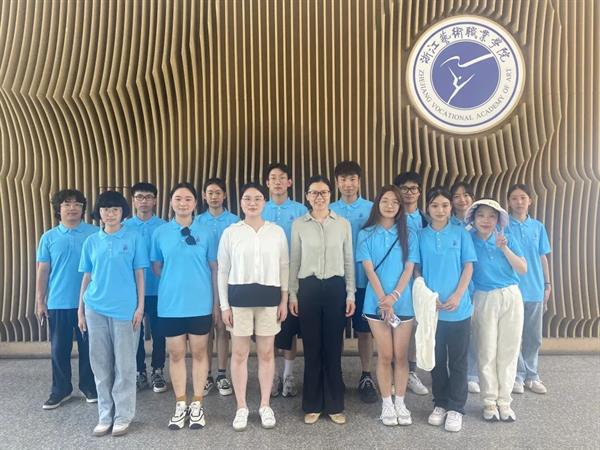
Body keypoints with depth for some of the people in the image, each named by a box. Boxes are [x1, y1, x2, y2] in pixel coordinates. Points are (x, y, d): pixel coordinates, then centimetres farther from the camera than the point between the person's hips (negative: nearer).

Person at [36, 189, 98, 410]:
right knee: (59, 349, 10)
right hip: (58, 303, 2)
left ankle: (89, 386, 24)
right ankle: (60, 390, 25)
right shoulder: (49, 237, 4)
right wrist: (40, 301, 3)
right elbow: (43, 271, 6)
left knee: (88, 347, 9)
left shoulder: (95, 233, -3)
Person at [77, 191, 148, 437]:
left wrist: (140, 307, -4)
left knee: (124, 364, 4)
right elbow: (87, 277, 12)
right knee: (100, 364, 9)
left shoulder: (134, 238, 0)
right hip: (95, 309, 3)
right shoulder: (91, 241, 9)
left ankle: (123, 416, 16)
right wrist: (80, 309, 9)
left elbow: (139, 274, 0)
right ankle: (105, 415, 22)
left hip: (125, 308, -3)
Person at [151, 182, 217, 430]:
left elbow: (214, 268, 1)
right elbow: (156, 267, 11)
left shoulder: (206, 232, -2)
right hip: (170, 304, 1)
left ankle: (197, 405, 22)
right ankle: (180, 405, 24)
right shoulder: (160, 233, 1)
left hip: (200, 304, -1)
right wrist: (173, 282, 7)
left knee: (199, 353, 9)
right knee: (175, 354, 10)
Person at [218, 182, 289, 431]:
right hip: (239, 297, -1)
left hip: (269, 297, 1)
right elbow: (222, 270, 2)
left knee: (266, 353, 9)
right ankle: (241, 407, 20)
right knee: (239, 353, 6)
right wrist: (224, 305, -2)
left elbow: (284, 267, 7)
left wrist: (284, 300, 2)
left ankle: (265, 405, 23)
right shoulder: (230, 232, 1)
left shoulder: (277, 231, 4)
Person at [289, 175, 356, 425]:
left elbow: (349, 261, 7)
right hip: (308, 288, 0)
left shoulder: (343, 224, 4)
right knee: (312, 347, 6)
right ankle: (312, 405, 20)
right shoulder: (298, 224, 3)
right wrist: (292, 293, 3)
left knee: (333, 347, 5)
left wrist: (350, 294, 2)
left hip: (335, 287, 0)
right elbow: (294, 260, 6)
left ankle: (335, 405, 19)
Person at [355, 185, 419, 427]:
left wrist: (395, 296, -13)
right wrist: (384, 300, -13)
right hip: (377, 302, -1)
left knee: (401, 355, 6)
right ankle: (386, 404, 16)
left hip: (404, 302, 1)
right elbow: (369, 269, -5)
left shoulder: (408, 235, 6)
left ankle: (400, 402, 19)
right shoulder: (366, 234, 1)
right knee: (385, 355, 4)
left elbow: (409, 268, -1)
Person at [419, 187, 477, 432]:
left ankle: (456, 408, 20)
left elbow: (468, 267, -1)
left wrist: (457, 296, -13)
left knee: (458, 360, 7)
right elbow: (416, 269, 4)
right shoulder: (421, 235, 3)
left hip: (459, 308, -1)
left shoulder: (461, 233, 1)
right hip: (430, 308, 1)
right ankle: (440, 404, 27)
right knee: (436, 359, 12)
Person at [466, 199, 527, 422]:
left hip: (511, 297, 2)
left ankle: (504, 401, 19)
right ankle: (490, 401, 17)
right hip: (484, 300, -2)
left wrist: (504, 248, -16)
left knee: (509, 351, 6)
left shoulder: (507, 238, 3)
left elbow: (523, 269, -3)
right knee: (487, 353, 4)